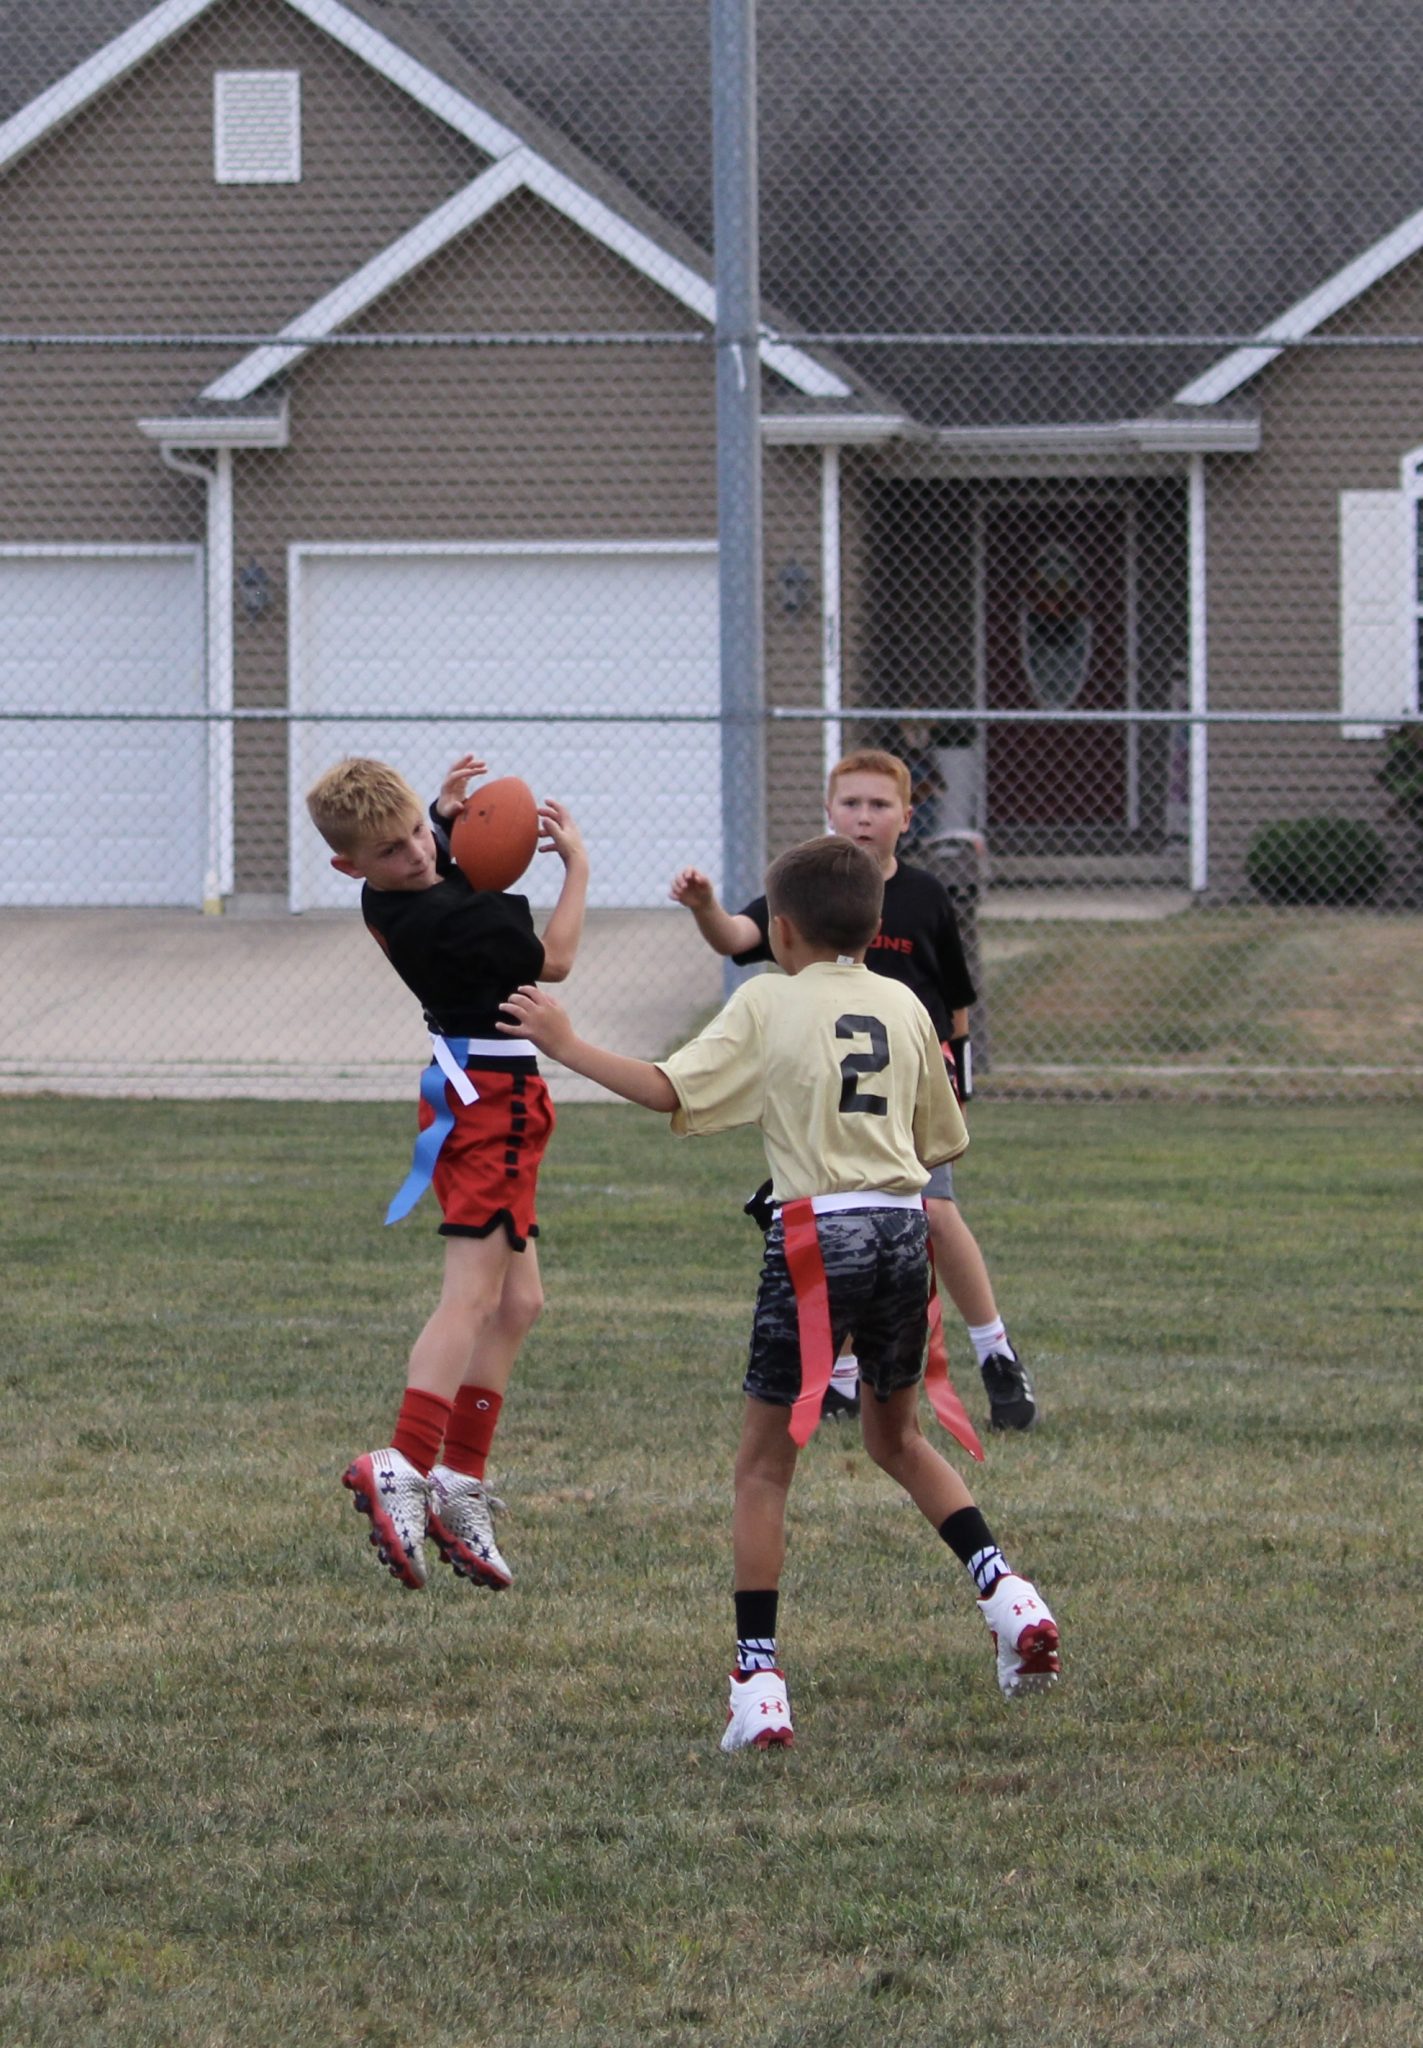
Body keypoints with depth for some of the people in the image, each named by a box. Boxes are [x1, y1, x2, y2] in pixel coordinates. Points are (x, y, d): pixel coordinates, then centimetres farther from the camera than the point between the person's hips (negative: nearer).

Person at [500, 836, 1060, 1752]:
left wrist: (567, 1044, 1)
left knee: (765, 1464, 4)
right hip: (904, 1228, 5)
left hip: (817, 1237, -5)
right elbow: (943, 1139, 17)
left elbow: (670, 1089, -9)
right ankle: (1004, 1587, 8)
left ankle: (759, 1681, -2)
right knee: (896, 1437, 26)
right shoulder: (905, 1007, 11)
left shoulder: (769, 1003, -1)